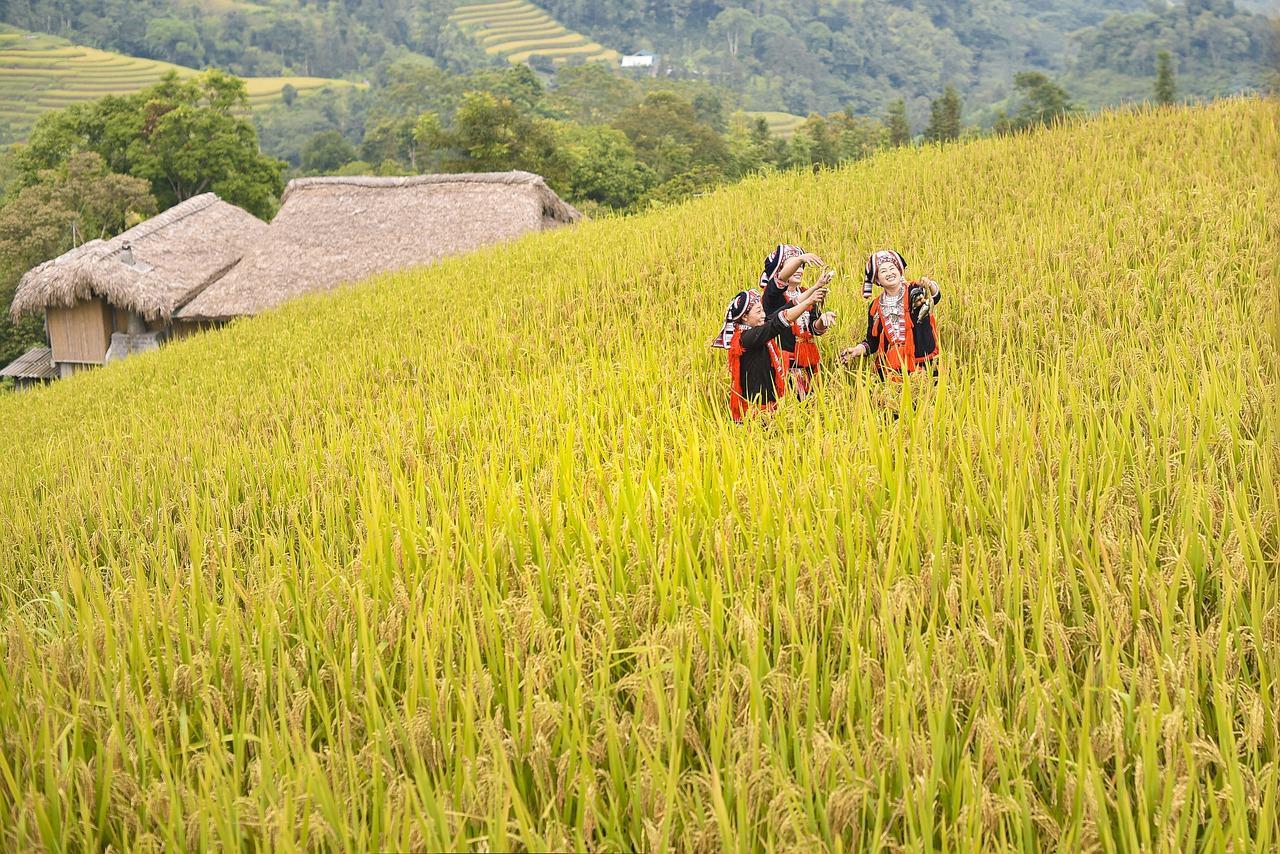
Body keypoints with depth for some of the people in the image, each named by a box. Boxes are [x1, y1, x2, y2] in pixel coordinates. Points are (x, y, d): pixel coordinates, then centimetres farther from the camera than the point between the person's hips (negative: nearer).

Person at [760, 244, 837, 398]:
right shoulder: (773, 293, -3)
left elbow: (815, 328, 4)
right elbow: (782, 277, -27)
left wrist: (822, 319, -20)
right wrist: (801, 258, -45)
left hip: (806, 362, 6)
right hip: (782, 361, -6)